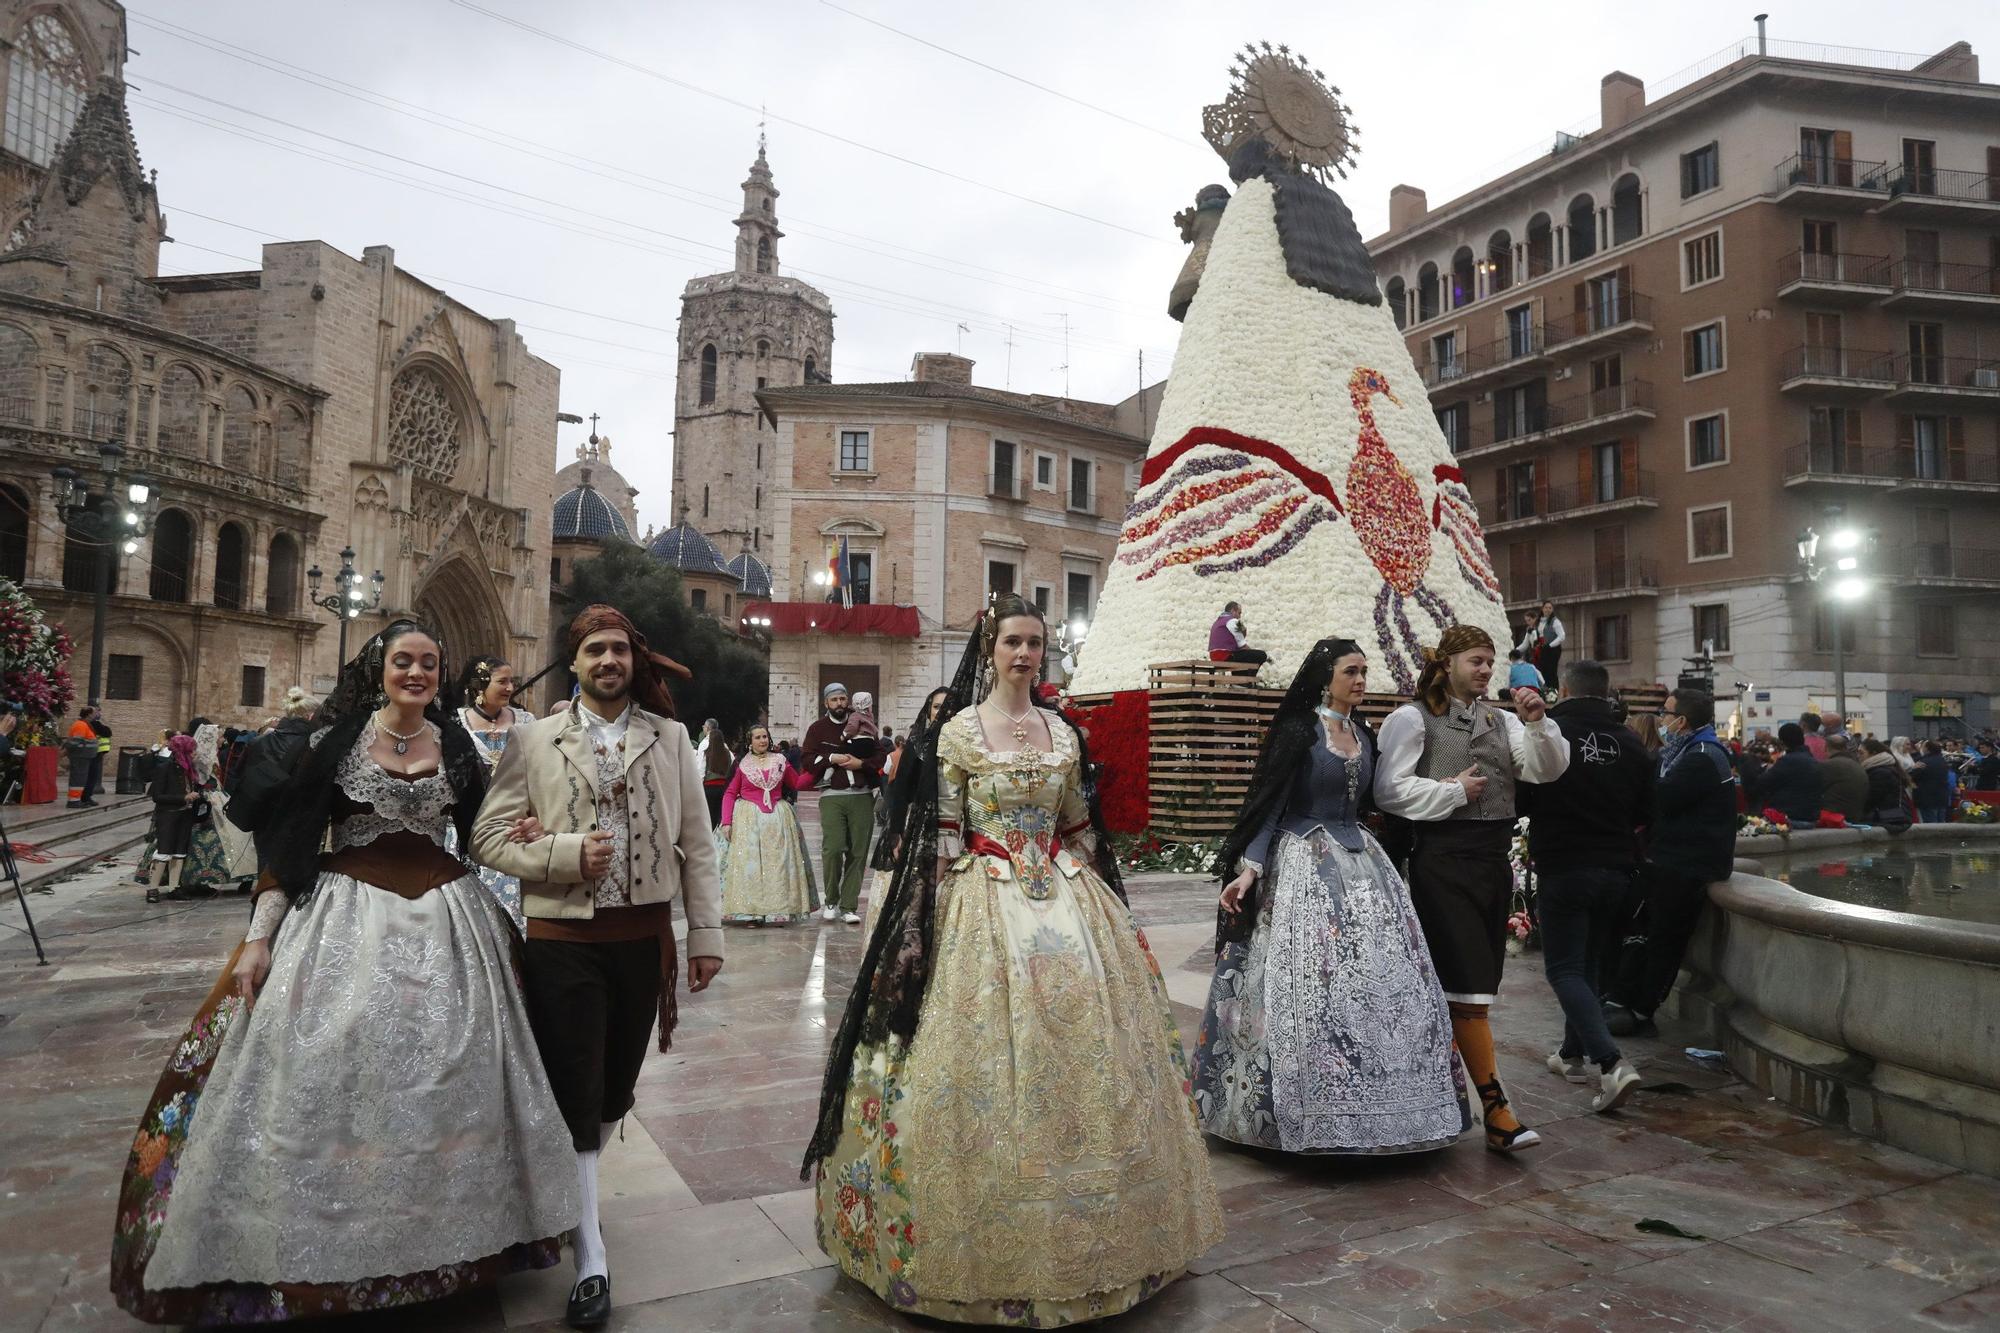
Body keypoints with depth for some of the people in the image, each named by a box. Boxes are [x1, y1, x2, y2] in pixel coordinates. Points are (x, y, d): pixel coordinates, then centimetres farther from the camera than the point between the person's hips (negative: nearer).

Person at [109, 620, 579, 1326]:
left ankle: (441, 1233, 22)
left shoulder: (458, 745, 5)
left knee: (441, 1081, 6)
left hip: (445, 920, 2)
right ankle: (313, 1242, 19)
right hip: (345, 913, -2)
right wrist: (258, 937, -5)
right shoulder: (338, 737, -2)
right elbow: (294, 841, -2)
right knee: (324, 1076, 0)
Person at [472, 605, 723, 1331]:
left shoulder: (670, 738, 4)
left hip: (644, 937, 2)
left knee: (615, 1088, 13)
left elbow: (696, 844, 3)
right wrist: (567, 855, -16)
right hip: (563, 940, -2)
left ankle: (569, 1187, 41)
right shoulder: (534, 739, 1)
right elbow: (489, 836, -1)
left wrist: (705, 934, 0)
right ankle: (591, 1261, 12)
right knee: (574, 1094, 2)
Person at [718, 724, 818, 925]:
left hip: (777, 819, 2)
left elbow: (797, 783, 13)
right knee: (748, 863, -4)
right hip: (748, 818, -2)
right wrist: (726, 821, -7)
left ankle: (779, 911, 8)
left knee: (778, 863, 2)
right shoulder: (742, 764, 2)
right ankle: (749, 913, -1)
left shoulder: (780, 761, 8)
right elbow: (730, 794, 2)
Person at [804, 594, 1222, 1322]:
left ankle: (1083, 1233, 24)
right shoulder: (958, 731, -3)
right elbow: (941, 837, -5)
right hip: (984, 905, -4)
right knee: (988, 1061, -2)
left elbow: (1081, 829, 14)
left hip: (1067, 902, 4)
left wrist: (1103, 908, 12)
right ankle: (991, 1243, 16)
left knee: (1083, 1055, 7)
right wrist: (939, 927, -9)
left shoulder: (1064, 732, 9)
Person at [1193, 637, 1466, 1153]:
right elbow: (1268, 803, -11)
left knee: (1381, 976, 4)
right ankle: (1313, 1112, 4)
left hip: (1358, 860, 7)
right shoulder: (1297, 730, -7)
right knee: (1311, 981, -7)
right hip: (1303, 864, -7)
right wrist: (1249, 868, -20)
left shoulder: (1363, 735, 12)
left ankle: (1369, 1104, 15)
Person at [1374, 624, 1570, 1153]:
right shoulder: (1412, 718, -2)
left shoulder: (1500, 721, 16)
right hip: (1443, 860, -7)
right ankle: (1497, 1112, -8)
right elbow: (1389, 790, -10)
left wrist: (1537, 723, -9)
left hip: (1494, 861, 7)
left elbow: (1549, 769, 6)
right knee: (1469, 987, -9)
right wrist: (1455, 792, -8)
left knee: (1477, 985, 11)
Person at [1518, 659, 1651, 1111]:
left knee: (1565, 968, -2)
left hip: (1562, 867, -5)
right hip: (1616, 870, 5)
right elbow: (1643, 817, 9)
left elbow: (1519, 802, -8)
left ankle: (1611, 1062, -17)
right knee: (1593, 963, 18)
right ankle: (1575, 1053, 29)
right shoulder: (1630, 743, 5)